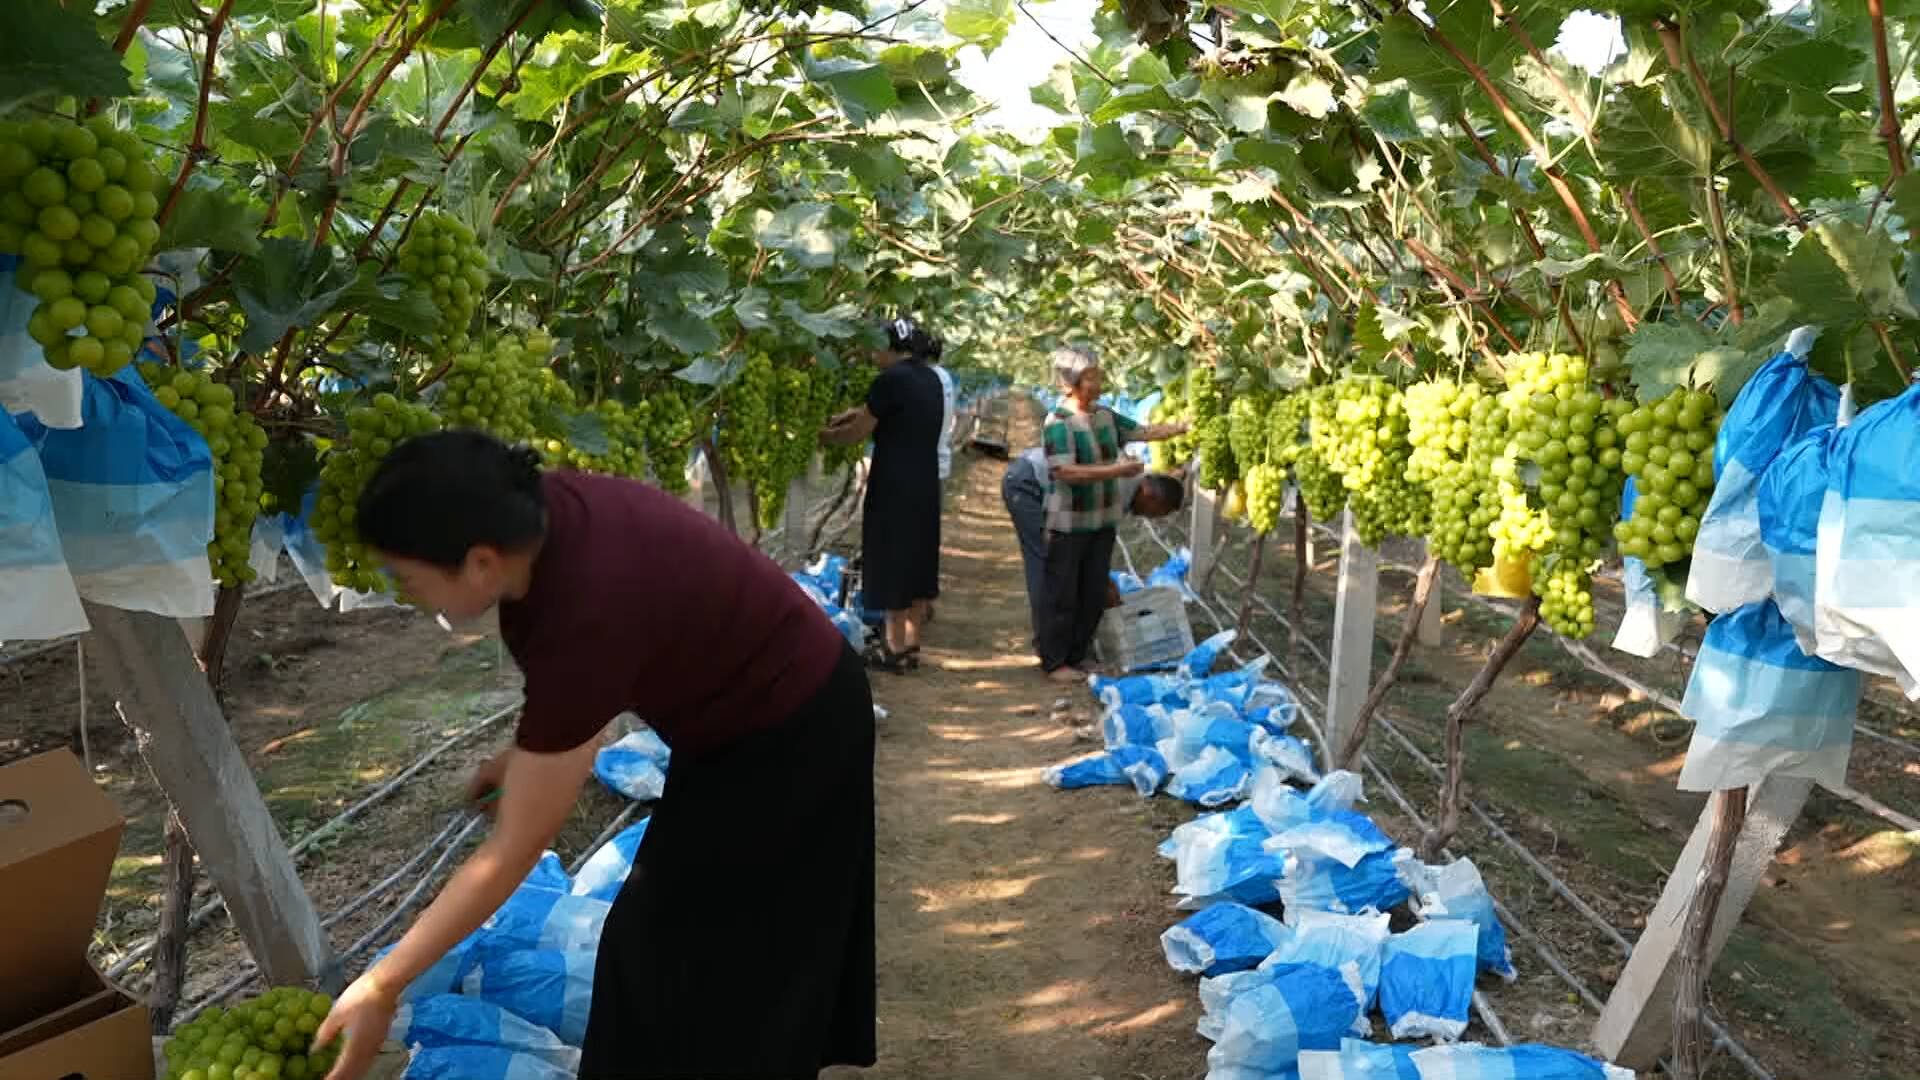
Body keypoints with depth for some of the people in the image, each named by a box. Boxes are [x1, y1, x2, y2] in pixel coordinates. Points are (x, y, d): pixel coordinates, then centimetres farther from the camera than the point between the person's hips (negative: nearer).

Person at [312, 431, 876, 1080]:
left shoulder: (585, 615, -37)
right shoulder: (544, 515, -15)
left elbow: (514, 851, -27)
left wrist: (382, 985, -19)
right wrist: (528, 754, 5)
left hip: (789, 739, -9)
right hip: (750, 706, 9)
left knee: (688, 955, 5)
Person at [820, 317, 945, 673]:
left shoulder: (892, 379, -15)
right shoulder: (930, 378, 10)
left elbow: (859, 431, -9)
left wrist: (826, 435, 8)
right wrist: (859, 413, 14)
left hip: (895, 487, -8)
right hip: (925, 484, 8)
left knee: (891, 562, 0)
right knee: (917, 560, 13)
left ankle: (895, 650, 5)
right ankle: (911, 644, 20)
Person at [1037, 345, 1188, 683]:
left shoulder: (1105, 416, 6)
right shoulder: (1058, 423, -17)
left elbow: (1143, 432, 15)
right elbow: (1065, 471, -25)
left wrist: (1185, 427, 5)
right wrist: (1117, 470, -26)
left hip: (1102, 521, 7)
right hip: (1068, 523, -7)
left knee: (1094, 594, 13)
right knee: (1062, 594, 2)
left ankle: (1076, 656, 26)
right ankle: (1054, 662, 14)